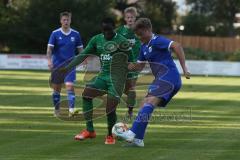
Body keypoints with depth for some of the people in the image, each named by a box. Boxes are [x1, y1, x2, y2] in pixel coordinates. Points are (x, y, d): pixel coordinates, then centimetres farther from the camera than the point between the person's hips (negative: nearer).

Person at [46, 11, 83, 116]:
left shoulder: (75, 34, 2)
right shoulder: (55, 34, -3)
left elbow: (80, 49, 8)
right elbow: (49, 49, -6)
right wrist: (49, 61, -21)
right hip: (57, 65, 0)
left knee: (70, 86, -16)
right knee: (57, 88, 7)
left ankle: (71, 109, -21)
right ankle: (56, 110, 21)